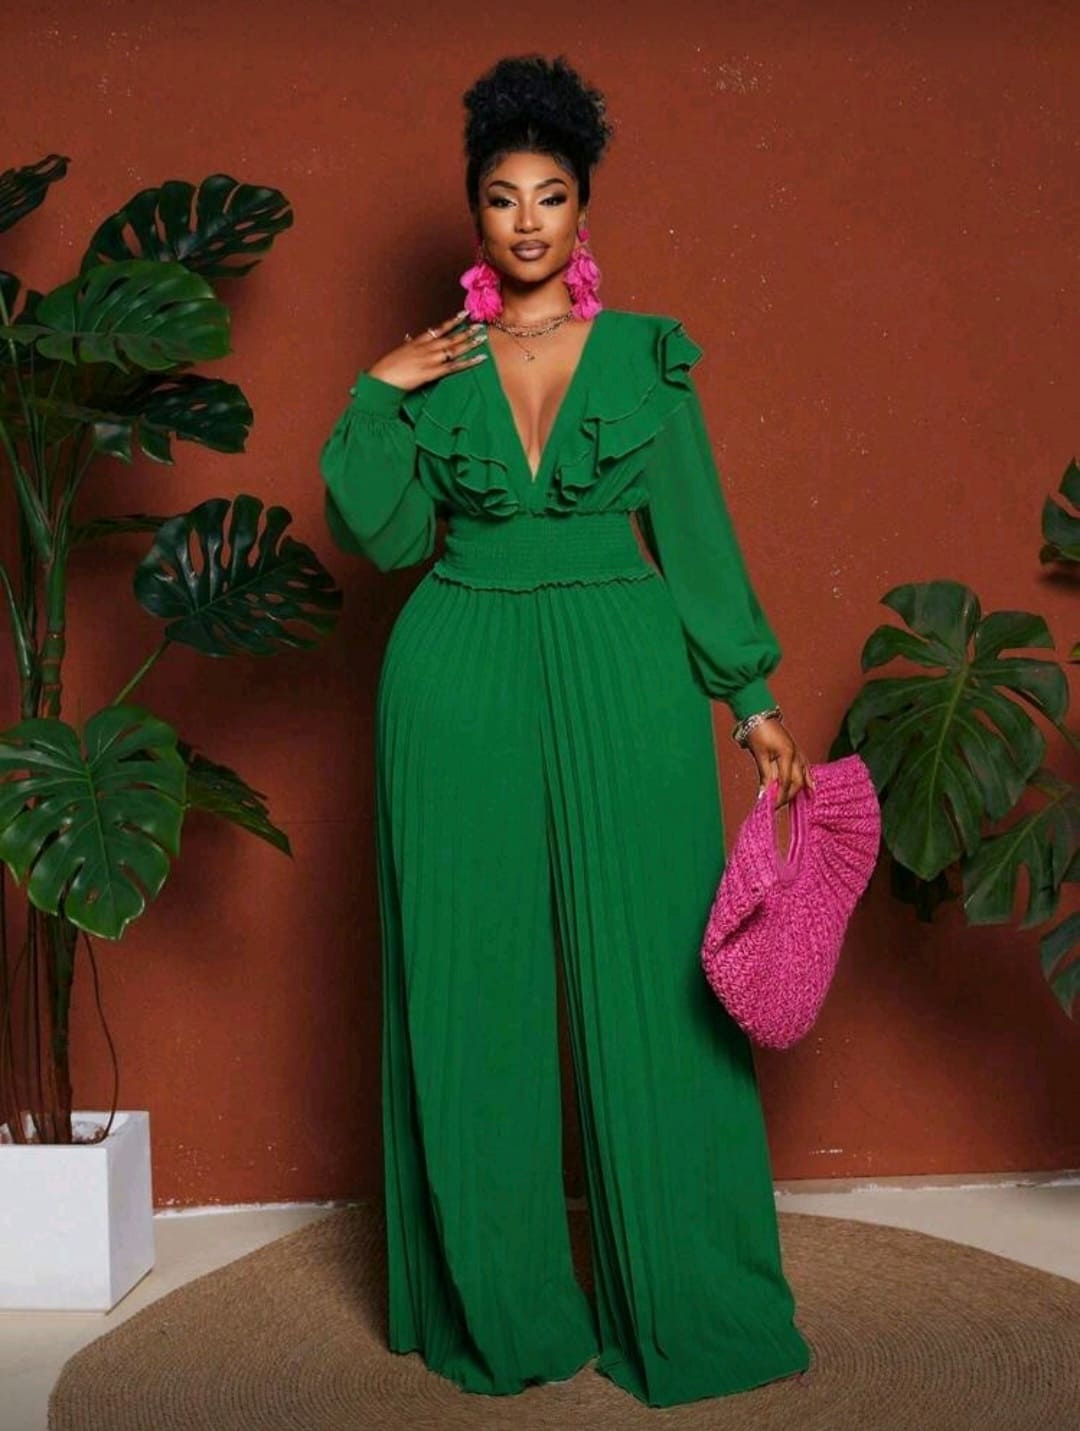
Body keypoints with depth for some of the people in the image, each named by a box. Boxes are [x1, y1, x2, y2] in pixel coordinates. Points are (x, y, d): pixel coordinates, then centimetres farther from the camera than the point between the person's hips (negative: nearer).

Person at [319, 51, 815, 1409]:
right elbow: (380, 537, 4)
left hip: (622, 678, -1)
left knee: (649, 982, 2)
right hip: (461, 684, 1)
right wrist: (375, 397, -6)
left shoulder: (648, 354, 6)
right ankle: (496, 1305, 20)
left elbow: (697, 533, 5)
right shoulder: (434, 366, 9)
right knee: (471, 989, 5)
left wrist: (753, 698, 2)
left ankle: (678, 1302, 17)